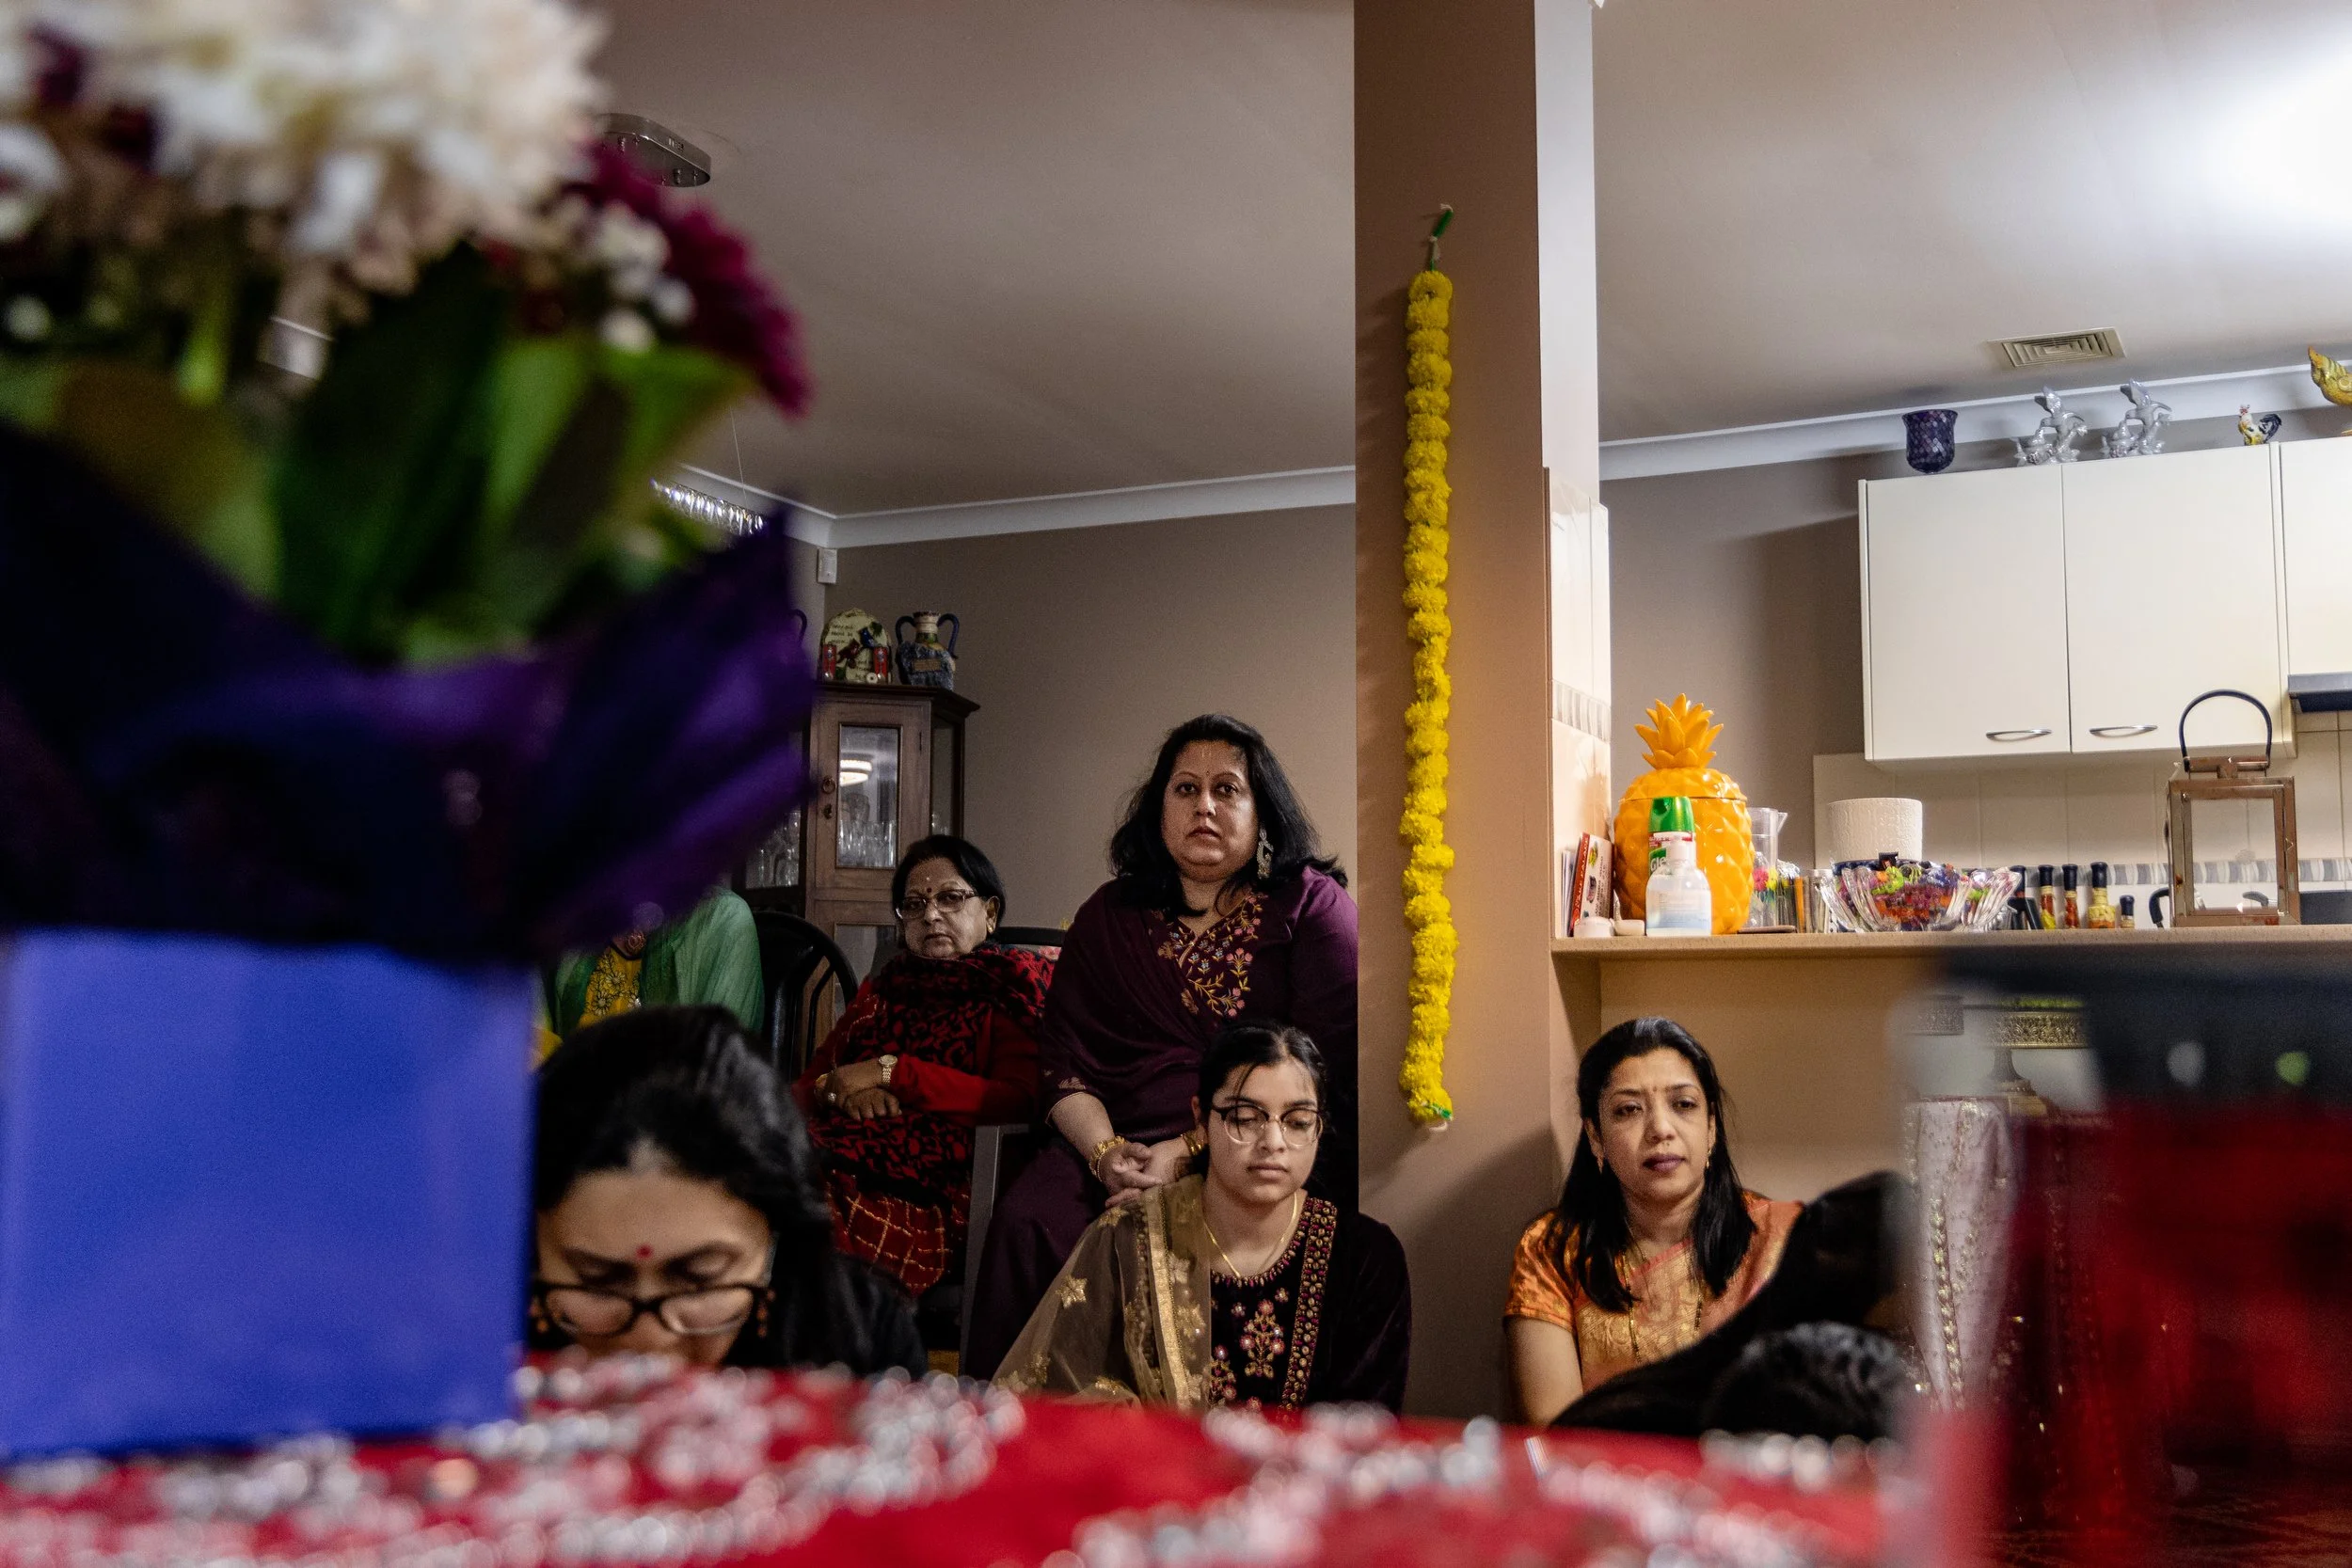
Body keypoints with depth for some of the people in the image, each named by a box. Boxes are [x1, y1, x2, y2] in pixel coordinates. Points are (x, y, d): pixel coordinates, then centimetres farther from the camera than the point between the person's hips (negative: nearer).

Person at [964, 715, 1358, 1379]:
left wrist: (1189, 1154, -15)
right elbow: (1065, 1062, 11)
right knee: (1029, 1217, -27)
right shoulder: (1111, 915, 18)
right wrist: (1105, 1152, -11)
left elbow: (1327, 1071, -6)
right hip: (1123, 1139, 4)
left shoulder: (1312, 906, 6)